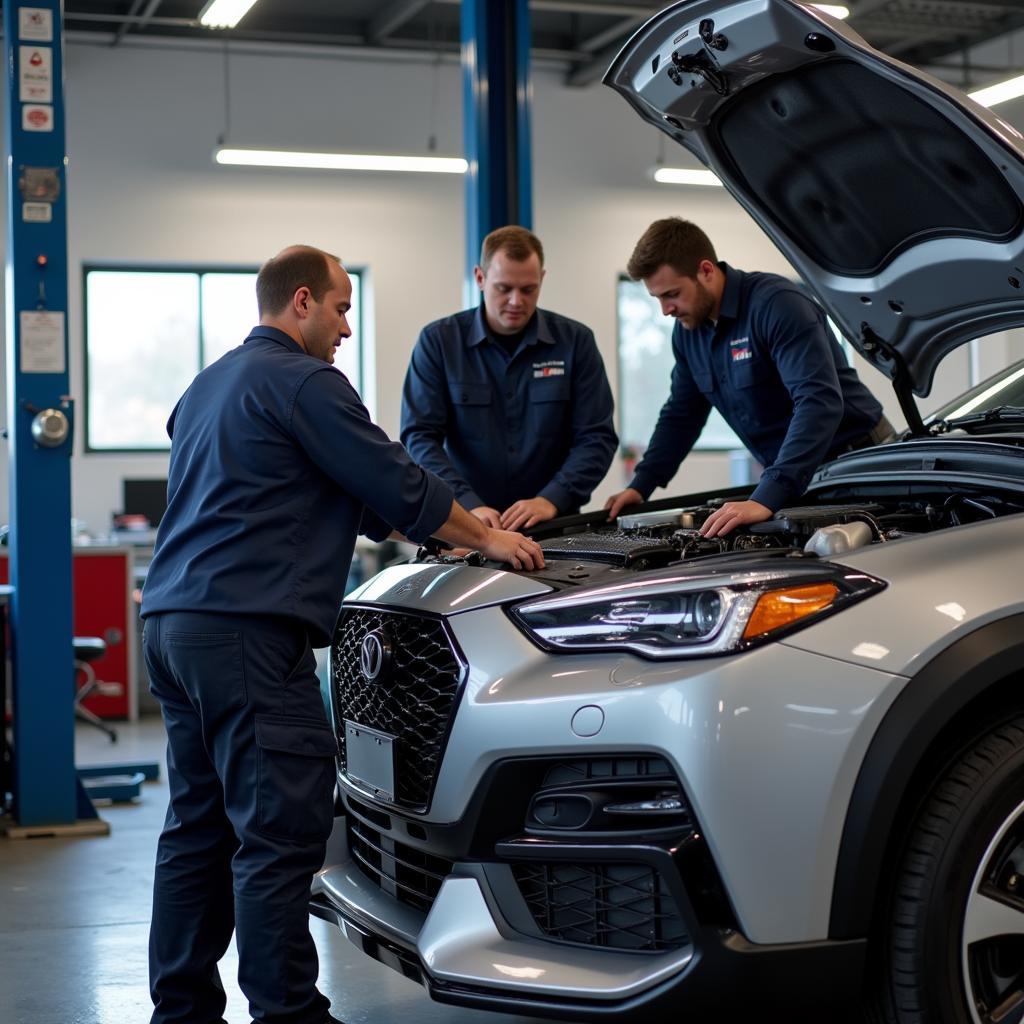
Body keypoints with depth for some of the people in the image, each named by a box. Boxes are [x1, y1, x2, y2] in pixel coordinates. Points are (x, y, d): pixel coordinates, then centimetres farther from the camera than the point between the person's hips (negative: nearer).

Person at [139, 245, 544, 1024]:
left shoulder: (208, 387, 25)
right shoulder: (302, 382, -6)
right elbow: (395, 484, -6)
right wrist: (485, 538, 9)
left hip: (175, 625, 10)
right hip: (246, 631, -10)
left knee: (199, 826, 13)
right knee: (280, 832, -7)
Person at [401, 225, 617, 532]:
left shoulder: (575, 341, 3)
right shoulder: (438, 341, 1)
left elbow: (596, 438, 1)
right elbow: (420, 436, -4)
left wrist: (551, 499, -15)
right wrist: (469, 505, -19)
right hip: (466, 526, 0)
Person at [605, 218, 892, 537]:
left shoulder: (777, 304, -23)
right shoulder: (687, 328, 2)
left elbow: (820, 402, -34)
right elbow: (681, 413, 15)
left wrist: (766, 499, -43)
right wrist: (639, 486, 4)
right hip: (791, 478, 7)